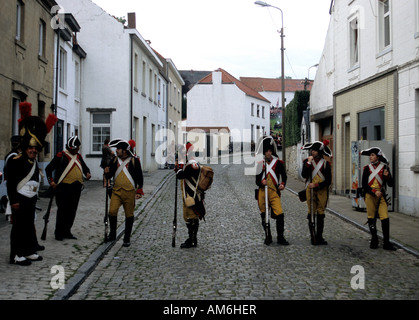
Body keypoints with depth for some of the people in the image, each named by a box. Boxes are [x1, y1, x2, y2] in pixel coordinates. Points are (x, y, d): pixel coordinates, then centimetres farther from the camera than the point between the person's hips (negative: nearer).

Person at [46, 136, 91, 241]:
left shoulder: (79, 156, 15)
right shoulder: (61, 155, -4)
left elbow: (85, 167, 27)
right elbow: (48, 168, -3)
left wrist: (87, 173, 4)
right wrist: (51, 181, -13)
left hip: (76, 187, 6)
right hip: (64, 187, -6)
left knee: (72, 211, 10)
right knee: (62, 210, -4)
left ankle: (67, 231, 21)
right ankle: (59, 233, 6)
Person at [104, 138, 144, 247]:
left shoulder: (134, 160, -3)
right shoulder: (115, 160, 8)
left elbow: (140, 177, -1)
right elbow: (110, 175, 15)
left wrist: (139, 191, -6)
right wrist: (107, 172, -8)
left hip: (129, 192, -3)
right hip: (116, 191, 3)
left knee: (129, 215, 4)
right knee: (112, 211, -9)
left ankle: (127, 239, 15)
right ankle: (112, 234, 11)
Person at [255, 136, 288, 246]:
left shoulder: (278, 163, 5)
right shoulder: (260, 164, 5)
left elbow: (284, 175, 13)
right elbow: (256, 178, 5)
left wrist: (282, 184, -4)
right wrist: (261, 182, -16)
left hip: (274, 192, -1)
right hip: (262, 192, 1)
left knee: (279, 214, -12)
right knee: (264, 216, 7)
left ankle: (280, 237, 0)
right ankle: (268, 236, 22)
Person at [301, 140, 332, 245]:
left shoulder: (325, 163, 3)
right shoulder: (307, 161, 6)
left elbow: (328, 181, 0)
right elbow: (304, 175, -10)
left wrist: (316, 185, -11)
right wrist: (309, 163, -15)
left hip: (322, 191, 0)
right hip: (310, 191, 0)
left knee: (320, 214, 4)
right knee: (311, 214, -2)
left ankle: (319, 237, 12)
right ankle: (313, 238, 3)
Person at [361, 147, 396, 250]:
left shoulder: (385, 167, 4)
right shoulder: (367, 168, 5)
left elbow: (390, 184, 3)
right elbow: (364, 185, 1)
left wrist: (387, 176, -15)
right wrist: (374, 192, -11)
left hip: (381, 196, 0)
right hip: (370, 196, 1)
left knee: (385, 218, -8)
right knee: (371, 218, 5)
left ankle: (386, 243, -1)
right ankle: (374, 241, 17)